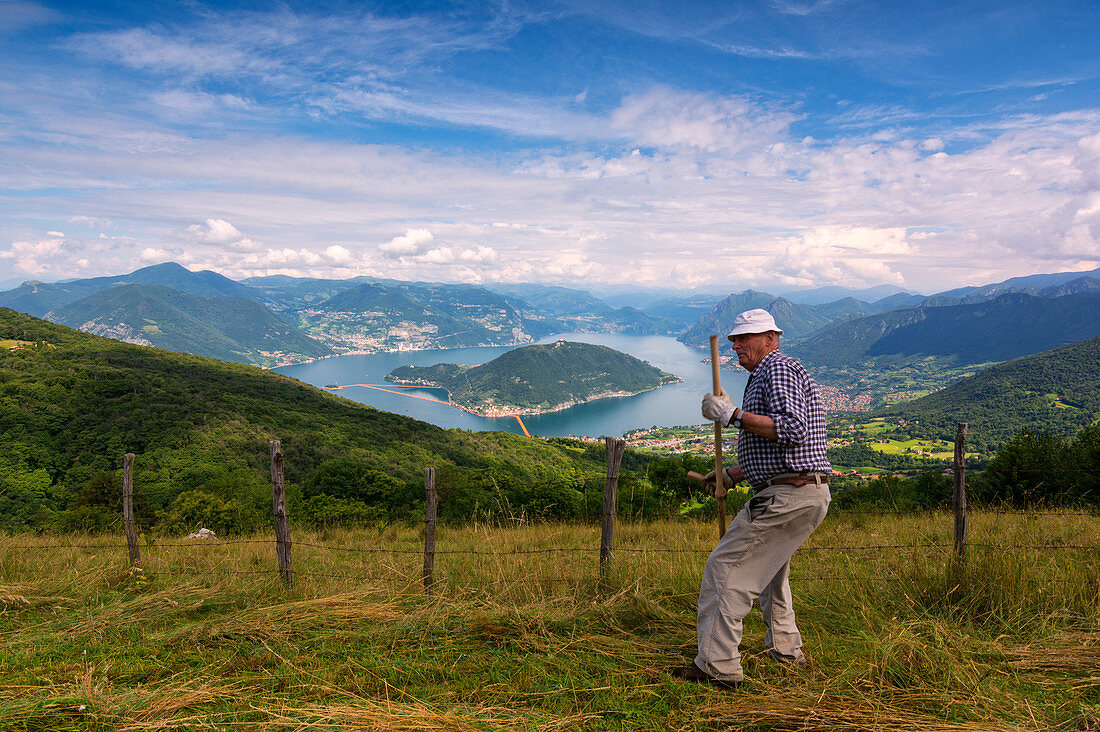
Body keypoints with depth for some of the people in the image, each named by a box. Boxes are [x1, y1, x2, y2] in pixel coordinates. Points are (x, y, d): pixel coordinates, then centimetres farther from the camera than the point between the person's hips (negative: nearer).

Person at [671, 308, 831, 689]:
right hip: (810, 493, 11)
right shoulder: (766, 375, 23)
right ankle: (785, 648, 39)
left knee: (725, 566, -9)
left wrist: (733, 414, -22)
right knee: (768, 563, 29)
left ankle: (717, 666, -6)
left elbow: (792, 430, -25)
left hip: (789, 496, -11)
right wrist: (732, 475, 21)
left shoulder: (778, 369, -9)